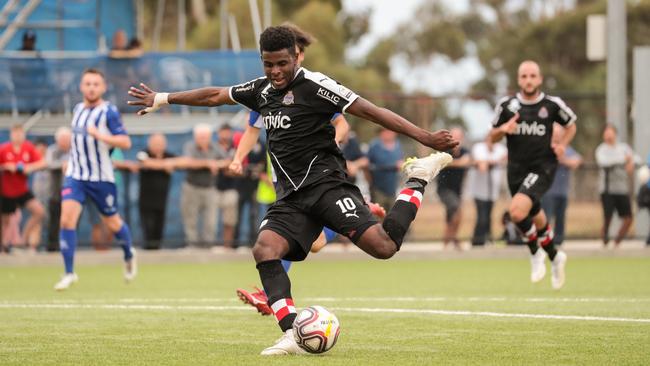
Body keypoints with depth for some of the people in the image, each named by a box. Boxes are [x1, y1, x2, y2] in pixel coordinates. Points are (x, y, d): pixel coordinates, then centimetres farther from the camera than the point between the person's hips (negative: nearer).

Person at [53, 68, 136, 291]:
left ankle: (129, 256, 42)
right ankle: (69, 274, -9)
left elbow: (125, 142, -21)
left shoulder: (109, 112, -11)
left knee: (112, 224, 10)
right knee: (67, 220, -14)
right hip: (75, 176, 4)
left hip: (101, 178, -4)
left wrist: (99, 135, -32)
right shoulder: (77, 109, 8)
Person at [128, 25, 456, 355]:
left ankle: (417, 181, 4)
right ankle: (292, 335, -25)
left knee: (382, 246, -24)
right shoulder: (262, 90, 14)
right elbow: (214, 96, 30)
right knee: (264, 248, -21)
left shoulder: (313, 85, -7)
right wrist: (162, 99, 38)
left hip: (325, 183, -6)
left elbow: (369, 111, -12)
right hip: (291, 196, 6)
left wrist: (425, 137, -19)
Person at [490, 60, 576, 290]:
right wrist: (503, 129, -12)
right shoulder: (507, 105, 0)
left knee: (517, 210, -25)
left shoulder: (552, 105, -4)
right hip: (517, 169, 4)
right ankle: (554, 257, 39)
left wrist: (563, 145, -4)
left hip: (542, 167, -4)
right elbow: (493, 137, 10)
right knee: (536, 218, 13)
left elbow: (571, 125, 14)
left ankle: (535, 253, -1)